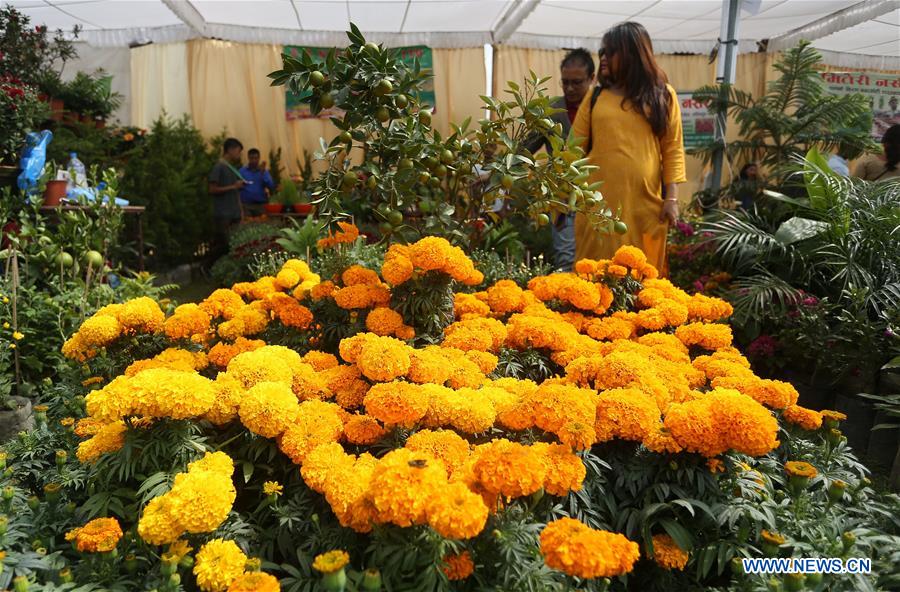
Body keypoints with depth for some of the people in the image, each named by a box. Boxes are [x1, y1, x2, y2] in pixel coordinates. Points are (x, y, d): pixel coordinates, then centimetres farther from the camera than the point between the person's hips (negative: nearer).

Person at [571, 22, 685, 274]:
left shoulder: (662, 94, 7)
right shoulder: (596, 96, 10)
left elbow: (673, 149, 4)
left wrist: (672, 197, -3)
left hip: (644, 202, -1)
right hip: (599, 200, 1)